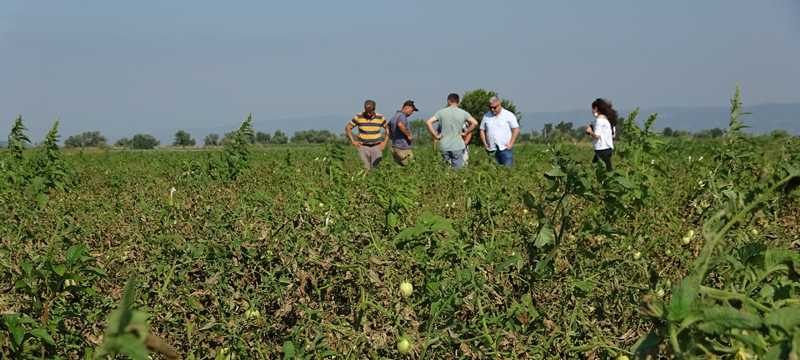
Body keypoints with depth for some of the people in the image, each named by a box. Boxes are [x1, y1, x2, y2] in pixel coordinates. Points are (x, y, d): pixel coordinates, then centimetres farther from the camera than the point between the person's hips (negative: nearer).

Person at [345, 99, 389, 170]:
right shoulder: (359, 117, -6)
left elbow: (387, 128, 11)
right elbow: (347, 128, 2)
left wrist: (385, 142, 2)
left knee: (375, 167, -14)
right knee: (366, 169, -9)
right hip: (363, 147, 0)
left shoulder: (380, 118, -4)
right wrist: (353, 141, -5)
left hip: (376, 147, 0)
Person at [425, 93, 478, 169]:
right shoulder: (463, 113, 1)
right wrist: (465, 132, 5)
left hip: (444, 146, 1)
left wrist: (435, 135, 0)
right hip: (458, 146, -1)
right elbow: (474, 123, -3)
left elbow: (428, 122, -6)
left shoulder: (441, 112, 1)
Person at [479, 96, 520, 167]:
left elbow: (516, 129, -1)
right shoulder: (486, 116, 11)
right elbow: (482, 130, 17)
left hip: (505, 148, -3)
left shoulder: (509, 115, 0)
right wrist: (485, 143, 4)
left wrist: (511, 144, -8)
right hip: (491, 150, 3)